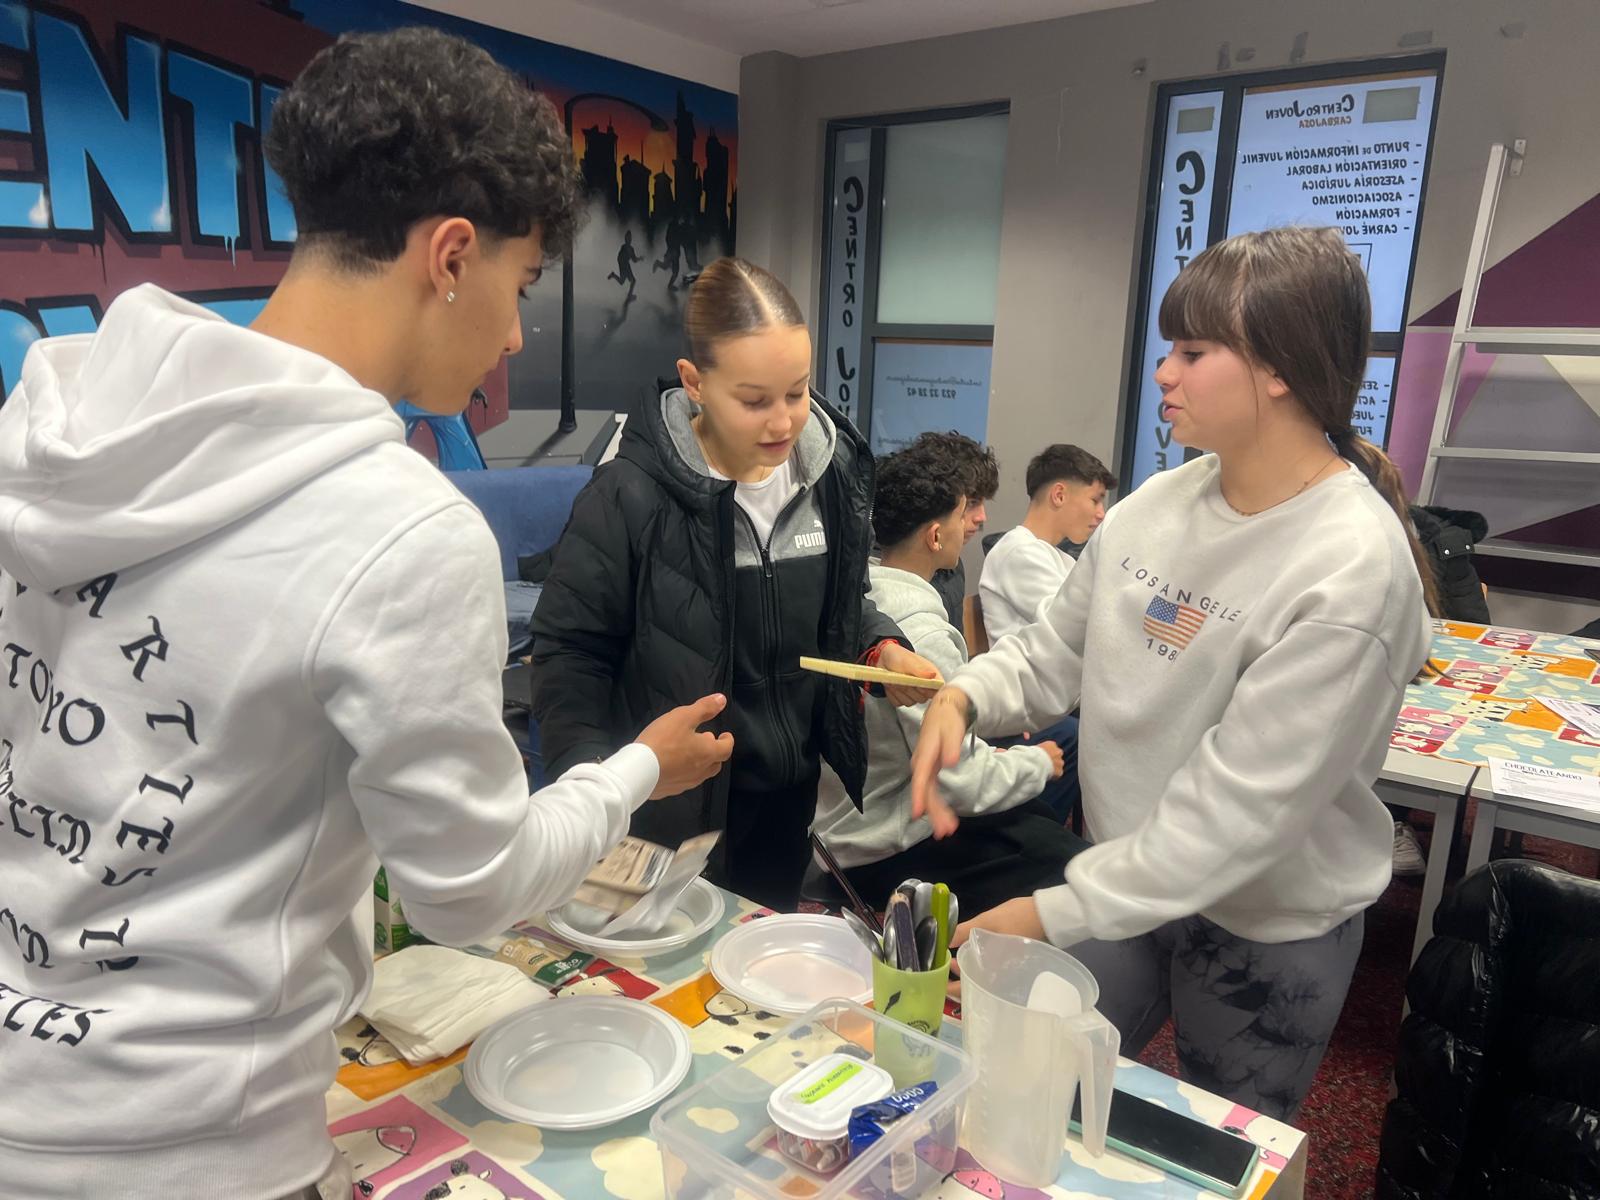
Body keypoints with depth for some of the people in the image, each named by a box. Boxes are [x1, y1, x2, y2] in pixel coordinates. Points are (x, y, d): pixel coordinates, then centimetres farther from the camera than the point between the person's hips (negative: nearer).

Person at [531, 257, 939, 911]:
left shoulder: (834, 465, -4)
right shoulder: (631, 494, -19)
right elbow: (568, 649, -12)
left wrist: (883, 648, -7)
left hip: (792, 794, 5)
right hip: (676, 804, -4)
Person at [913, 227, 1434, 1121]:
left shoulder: (1353, 568, -26)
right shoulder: (1159, 504, -7)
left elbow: (1242, 807, -27)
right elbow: (1056, 651, 1)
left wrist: (1056, 914, -27)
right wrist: (965, 695, -19)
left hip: (1269, 927, -4)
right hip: (1134, 881, 5)